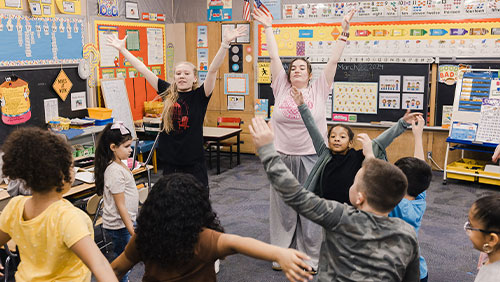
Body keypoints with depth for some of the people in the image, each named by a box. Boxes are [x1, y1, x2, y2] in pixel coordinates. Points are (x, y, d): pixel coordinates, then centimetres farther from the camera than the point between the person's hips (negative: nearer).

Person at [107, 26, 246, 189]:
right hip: (170, 161, 3)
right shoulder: (168, 93, 4)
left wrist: (225, 43, -28)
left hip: (194, 163, -3)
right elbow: (143, 70, 8)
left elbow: (213, 70, -17)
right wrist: (122, 49, 12)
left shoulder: (200, 96, -4)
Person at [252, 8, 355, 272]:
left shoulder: (319, 89, 0)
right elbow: (274, 57, 2)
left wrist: (344, 31, -8)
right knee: (282, 207, 11)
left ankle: (310, 258, 20)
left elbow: (333, 60, -4)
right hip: (282, 157, 2)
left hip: (311, 158, -1)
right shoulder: (281, 88, 3)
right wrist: (268, 28, 1)